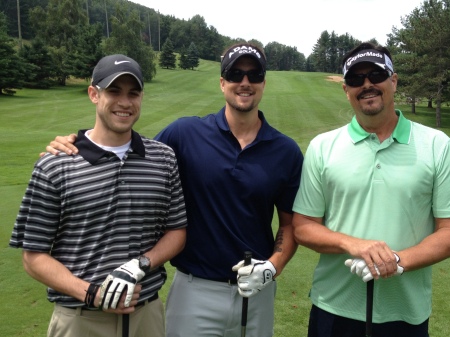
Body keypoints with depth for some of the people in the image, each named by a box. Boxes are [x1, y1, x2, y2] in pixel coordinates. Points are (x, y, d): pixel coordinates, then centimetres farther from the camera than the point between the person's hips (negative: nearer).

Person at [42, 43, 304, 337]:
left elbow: (291, 223, 4)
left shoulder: (287, 151, -2)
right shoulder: (186, 133, -7)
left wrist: (272, 267, -11)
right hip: (195, 290, -2)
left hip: (256, 291, 2)